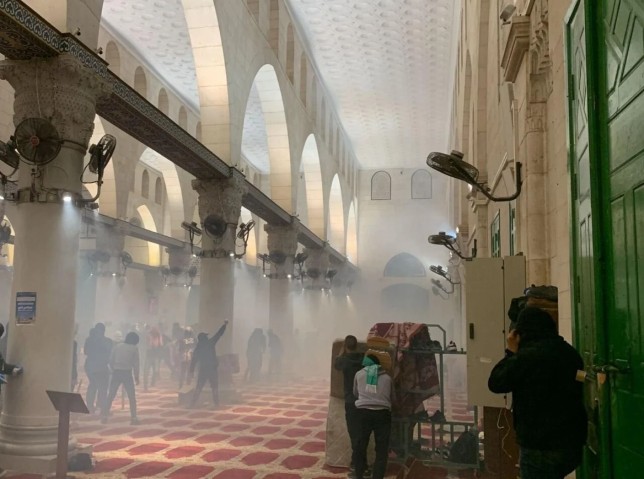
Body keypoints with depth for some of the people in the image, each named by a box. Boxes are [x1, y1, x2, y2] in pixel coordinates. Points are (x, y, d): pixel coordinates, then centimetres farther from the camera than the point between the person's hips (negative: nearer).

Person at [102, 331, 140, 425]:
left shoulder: (117, 346, 7)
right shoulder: (134, 348, 0)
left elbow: (111, 360, 6)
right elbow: (136, 363, -1)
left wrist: (114, 370, 16)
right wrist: (136, 376, 7)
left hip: (116, 373, 2)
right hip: (127, 373, -2)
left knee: (111, 395, 12)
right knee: (132, 397, 7)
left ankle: (104, 416, 11)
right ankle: (133, 418, 4)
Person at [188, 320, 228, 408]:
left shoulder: (197, 349, 5)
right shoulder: (210, 343, -4)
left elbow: (193, 361, 4)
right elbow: (219, 334, -1)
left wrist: (191, 373, 7)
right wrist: (224, 325, 9)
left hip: (203, 370, 2)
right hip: (212, 369, -2)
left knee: (199, 387, 11)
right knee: (215, 387, 8)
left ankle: (193, 402, 7)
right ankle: (216, 402, 5)